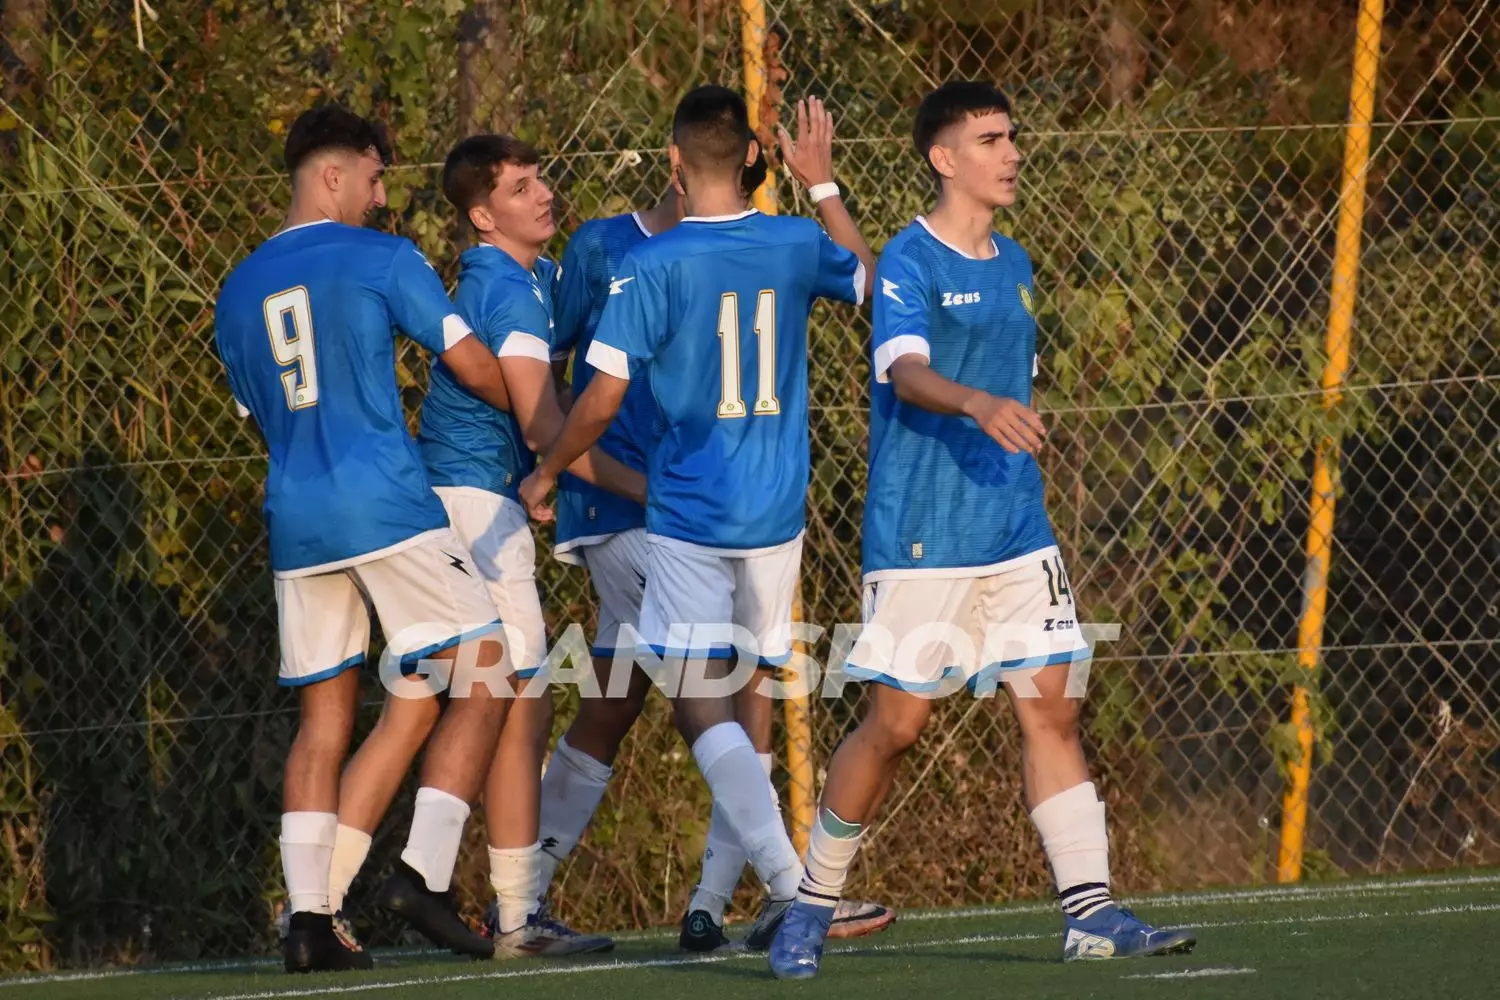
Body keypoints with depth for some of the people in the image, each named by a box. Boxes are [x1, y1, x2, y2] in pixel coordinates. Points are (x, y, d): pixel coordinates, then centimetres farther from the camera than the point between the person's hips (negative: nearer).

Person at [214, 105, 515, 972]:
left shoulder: (239, 291, 16)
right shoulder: (383, 258, -2)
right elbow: (473, 365, -2)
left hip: (296, 520, 6)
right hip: (388, 507, -6)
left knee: (325, 713, 9)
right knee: (482, 675, 1)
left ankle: (308, 914, -1)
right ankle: (426, 871, -12)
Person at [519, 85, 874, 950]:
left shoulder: (652, 266, -12)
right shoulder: (797, 246, 1)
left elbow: (603, 397, -12)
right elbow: (866, 278, 25)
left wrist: (546, 474, 5)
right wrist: (826, 185, 36)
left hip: (689, 514, -5)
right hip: (777, 513, 5)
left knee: (700, 706, -6)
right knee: (752, 699, 16)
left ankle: (787, 879, -23)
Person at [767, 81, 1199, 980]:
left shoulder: (1014, 265, 15)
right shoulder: (910, 264, -9)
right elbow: (906, 371, -26)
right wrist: (978, 405, -45)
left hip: (1016, 533, 7)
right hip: (920, 536, -7)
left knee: (1052, 709, -2)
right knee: (897, 723, -3)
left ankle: (1091, 913, -4)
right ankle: (813, 907, 12)